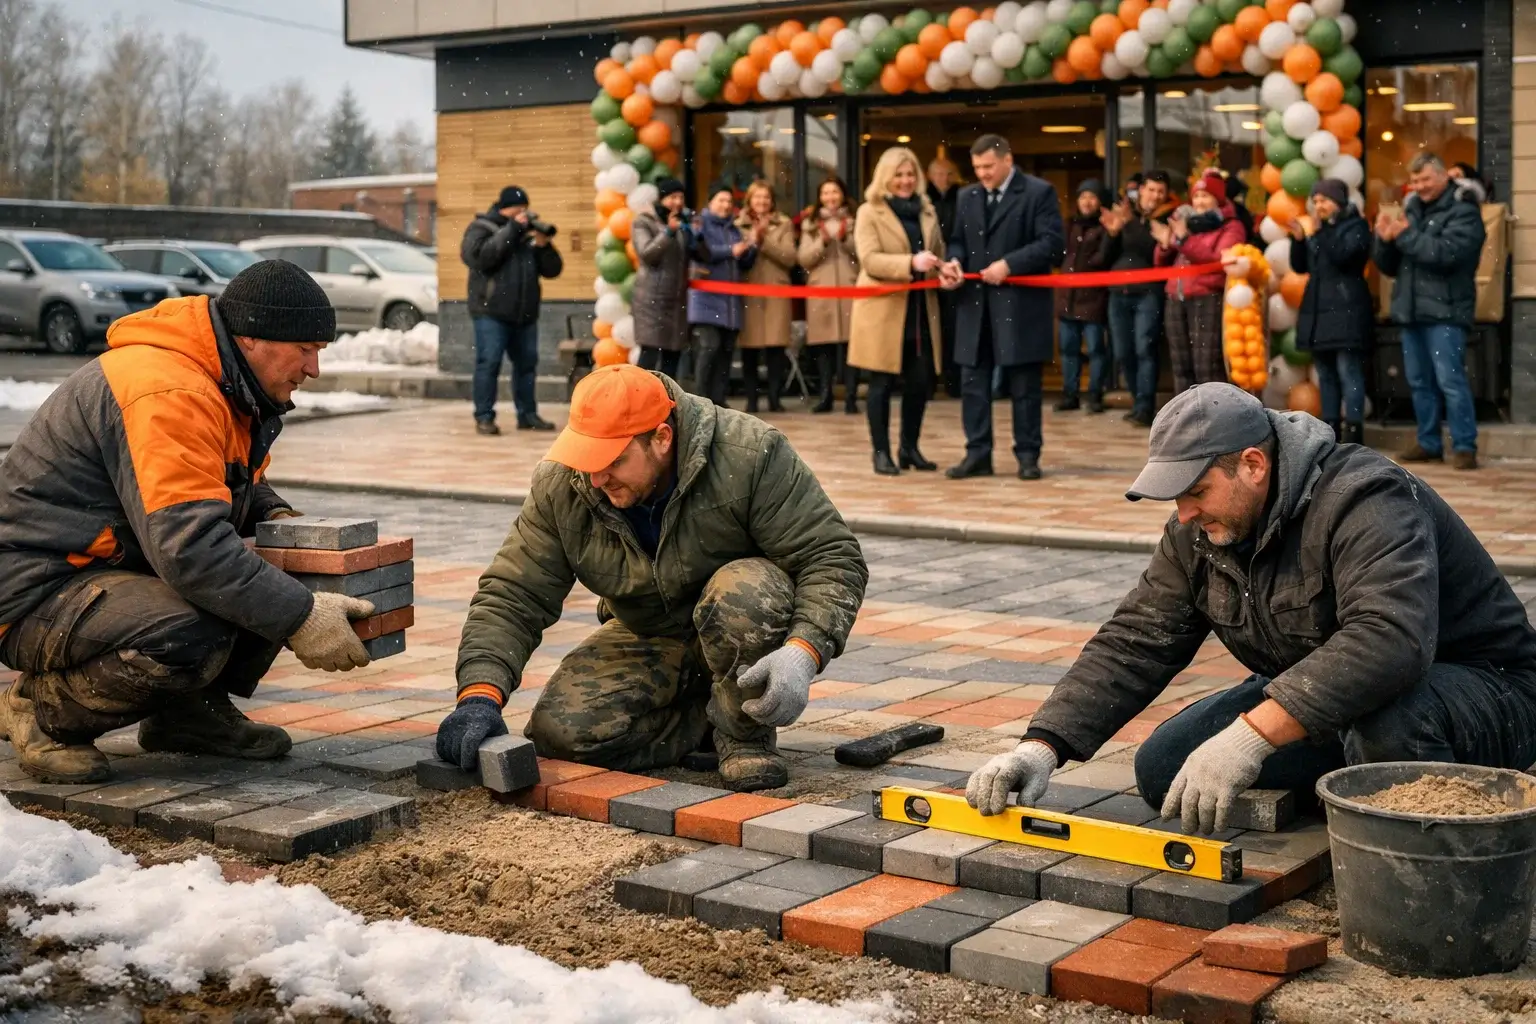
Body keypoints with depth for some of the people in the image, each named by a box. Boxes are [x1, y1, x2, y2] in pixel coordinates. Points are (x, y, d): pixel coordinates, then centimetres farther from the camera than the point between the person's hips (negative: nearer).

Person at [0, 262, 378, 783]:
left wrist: (277, 517, 2)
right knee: (194, 641, -35)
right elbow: (189, 547, -34)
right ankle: (42, 709, -10)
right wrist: (300, 618, -32)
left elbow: (238, 486, 25)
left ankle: (192, 709, 9)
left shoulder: (226, 385, 7)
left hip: (127, 565, 10)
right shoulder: (167, 393, -26)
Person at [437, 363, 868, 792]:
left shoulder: (750, 457, -27)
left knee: (746, 594, -38)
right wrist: (479, 694, -31)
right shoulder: (560, 489, -15)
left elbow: (834, 560, -26)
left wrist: (802, 654, -43)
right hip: (646, 641, 4)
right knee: (558, 732, -18)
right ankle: (716, 713, 1)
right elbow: (512, 597, -14)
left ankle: (746, 731, -12)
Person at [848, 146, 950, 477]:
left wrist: (945, 270, -2)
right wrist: (911, 263, -28)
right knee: (883, 382, 1)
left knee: (921, 381, 6)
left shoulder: (927, 210, 13)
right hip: (883, 309, -5)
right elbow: (869, 259, -16)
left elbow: (938, 251, 21)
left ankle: (909, 448, 19)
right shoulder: (870, 212, -4)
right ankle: (881, 452, 8)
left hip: (920, 309, 5)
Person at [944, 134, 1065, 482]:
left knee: (1023, 385, 2)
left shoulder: (1039, 193, -4)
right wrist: (955, 260, -3)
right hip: (976, 303, 5)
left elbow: (1053, 243, -12)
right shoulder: (966, 197, 14)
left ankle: (1027, 455, 10)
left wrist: (1009, 264, -19)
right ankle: (977, 454, 11)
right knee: (973, 383, 5)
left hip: (1020, 303, -5)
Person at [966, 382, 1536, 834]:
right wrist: (1043, 747, -18)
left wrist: (1251, 735, -51)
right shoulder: (1199, 533, -3)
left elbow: (1390, 642, -44)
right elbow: (1134, 644, -3)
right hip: (1315, 701, 8)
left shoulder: (1364, 504, -28)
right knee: (1163, 771, -5)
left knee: (1383, 724, -42)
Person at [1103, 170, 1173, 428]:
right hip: (1119, 293, 5)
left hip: (1148, 293, -5)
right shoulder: (1124, 215, 12)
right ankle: (1139, 401, 20)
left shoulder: (1166, 220, 0)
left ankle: (1145, 408, -14)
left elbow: (1159, 254, -15)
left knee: (1144, 349, -14)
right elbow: (1109, 257, 11)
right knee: (1123, 353, 7)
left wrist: (1130, 224, -20)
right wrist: (1113, 233, -7)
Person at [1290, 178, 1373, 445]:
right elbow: (1300, 266, 16)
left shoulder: (1356, 226, -1)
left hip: (1346, 311, -8)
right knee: (1326, 375, 8)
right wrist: (1299, 240, 1)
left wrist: (1322, 229, -15)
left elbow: (1343, 256, -18)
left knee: (1348, 373, -12)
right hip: (1318, 311, 8)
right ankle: (1330, 431, 12)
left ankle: (1353, 433, -15)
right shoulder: (1319, 229, 20)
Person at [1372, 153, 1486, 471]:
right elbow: (1389, 266, 17)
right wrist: (1385, 240, -3)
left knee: (1450, 381, -11)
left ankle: (1465, 447, -8)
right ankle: (1429, 444, 17)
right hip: (1411, 311, 7)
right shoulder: (1412, 209, 16)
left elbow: (1446, 254, -21)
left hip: (1444, 312, -7)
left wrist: (1405, 236, -15)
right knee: (1419, 382, 10)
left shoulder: (1463, 211, -4)